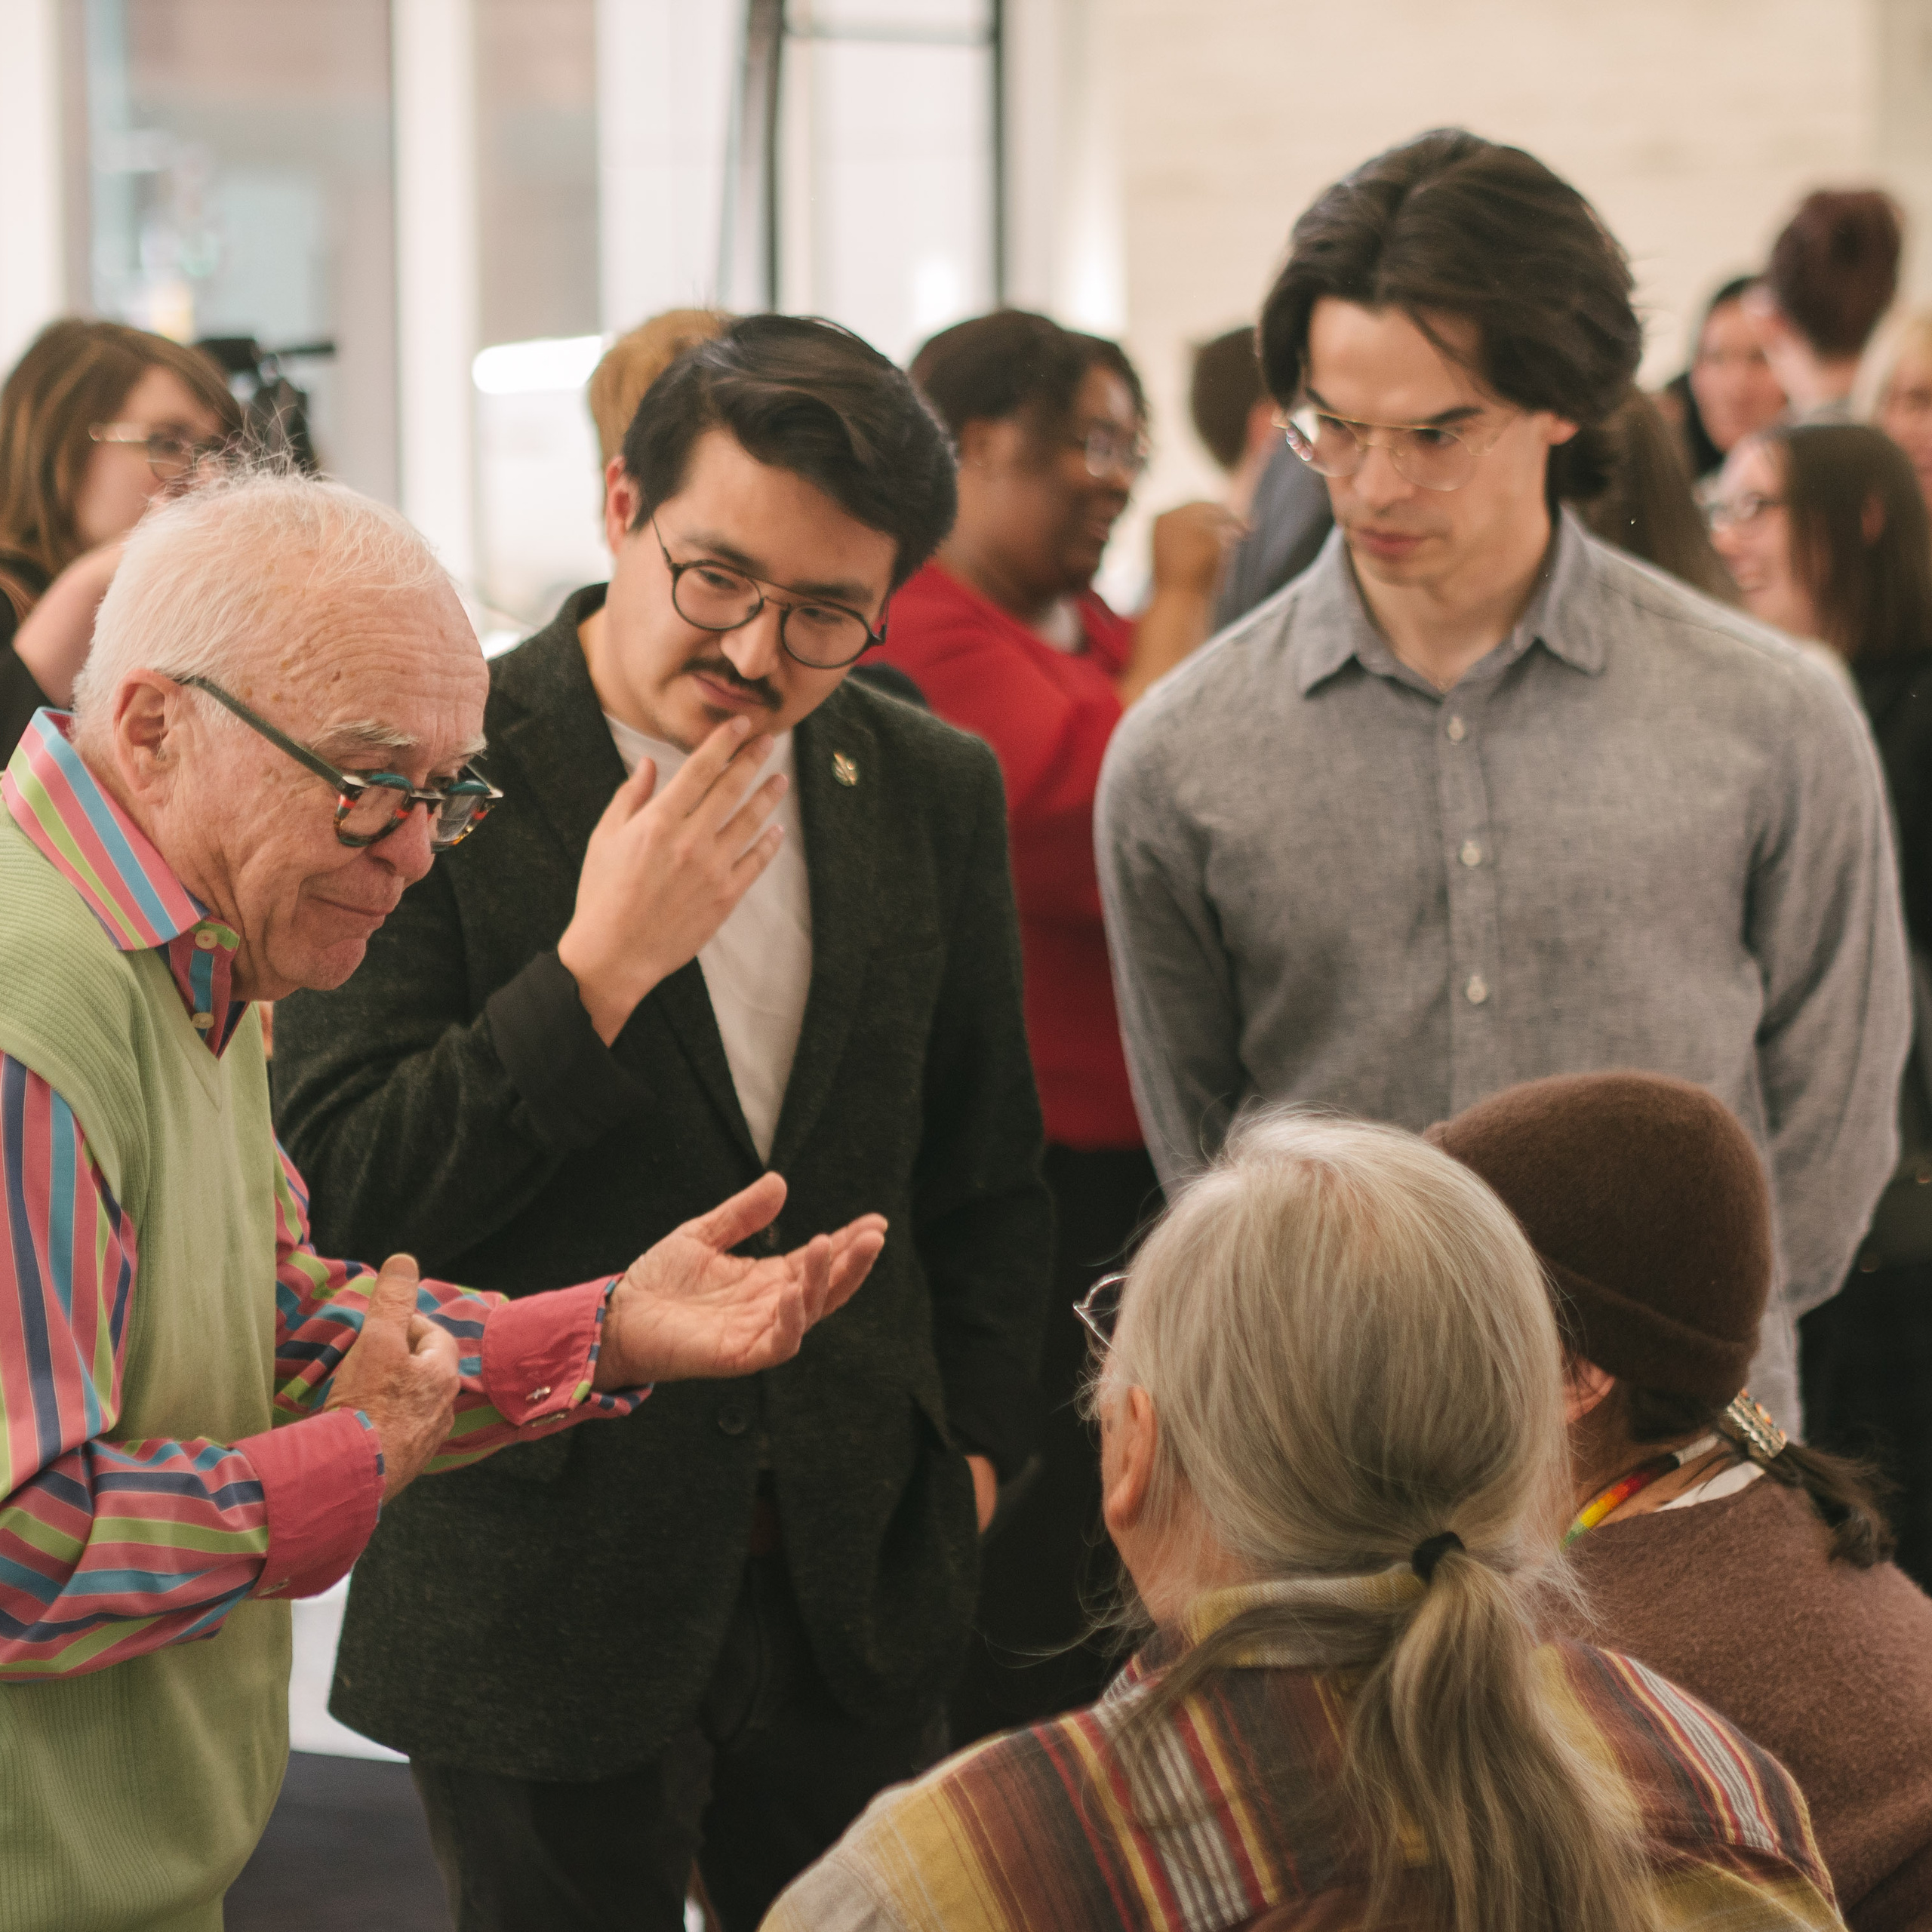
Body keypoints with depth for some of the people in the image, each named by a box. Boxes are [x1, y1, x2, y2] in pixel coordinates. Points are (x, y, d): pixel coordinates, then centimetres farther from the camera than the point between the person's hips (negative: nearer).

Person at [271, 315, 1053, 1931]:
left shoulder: (935, 791, 5)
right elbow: (338, 1200, -15)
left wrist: (975, 1437, 12)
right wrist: (599, 966, -22)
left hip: (863, 1575, 4)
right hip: (543, 1586, -4)